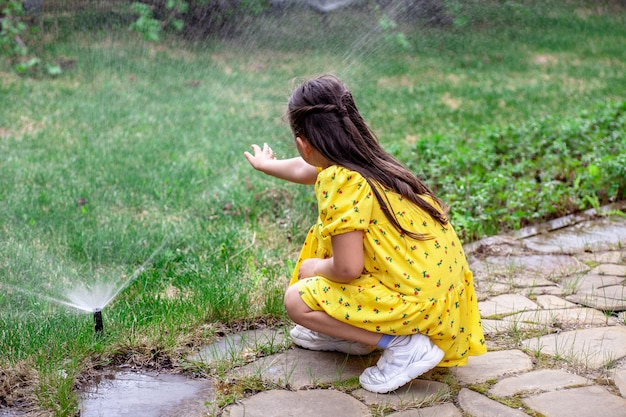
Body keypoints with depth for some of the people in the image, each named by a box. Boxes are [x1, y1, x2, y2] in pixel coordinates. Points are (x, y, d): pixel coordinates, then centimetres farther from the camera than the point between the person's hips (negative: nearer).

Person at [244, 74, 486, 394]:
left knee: (297, 300, -4)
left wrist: (315, 268, -2)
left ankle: (404, 345, -7)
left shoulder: (338, 181, -21)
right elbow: (304, 169, 31)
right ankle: (349, 333, 20)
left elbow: (347, 268, -26)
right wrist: (266, 164, 50)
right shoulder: (367, 159, 7)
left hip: (417, 297, -10)